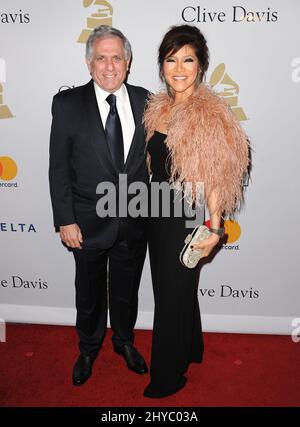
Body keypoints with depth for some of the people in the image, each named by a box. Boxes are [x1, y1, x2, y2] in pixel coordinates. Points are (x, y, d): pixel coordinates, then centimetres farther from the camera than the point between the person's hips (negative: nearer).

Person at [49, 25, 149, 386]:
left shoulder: (144, 101, -2)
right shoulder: (68, 104, -9)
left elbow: (152, 155, 4)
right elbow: (58, 167, -8)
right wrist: (65, 221, -11)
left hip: (134, 221, 2)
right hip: (89, 221, -1)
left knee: (126, 289, 20)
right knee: (89, 292, 18)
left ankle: (125, 341, 47)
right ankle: (88, 349, 44)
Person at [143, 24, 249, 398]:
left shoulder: (209, 113, -16)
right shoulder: (158, 106, 6)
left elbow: (214, 177, -18)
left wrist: (213, 228, -19)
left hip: (186, 216, -7)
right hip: (158, 211, 8)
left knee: (173, 294, 7)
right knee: (171, 287, 22)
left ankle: (168, 377, 30)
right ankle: (189, 349, 47)